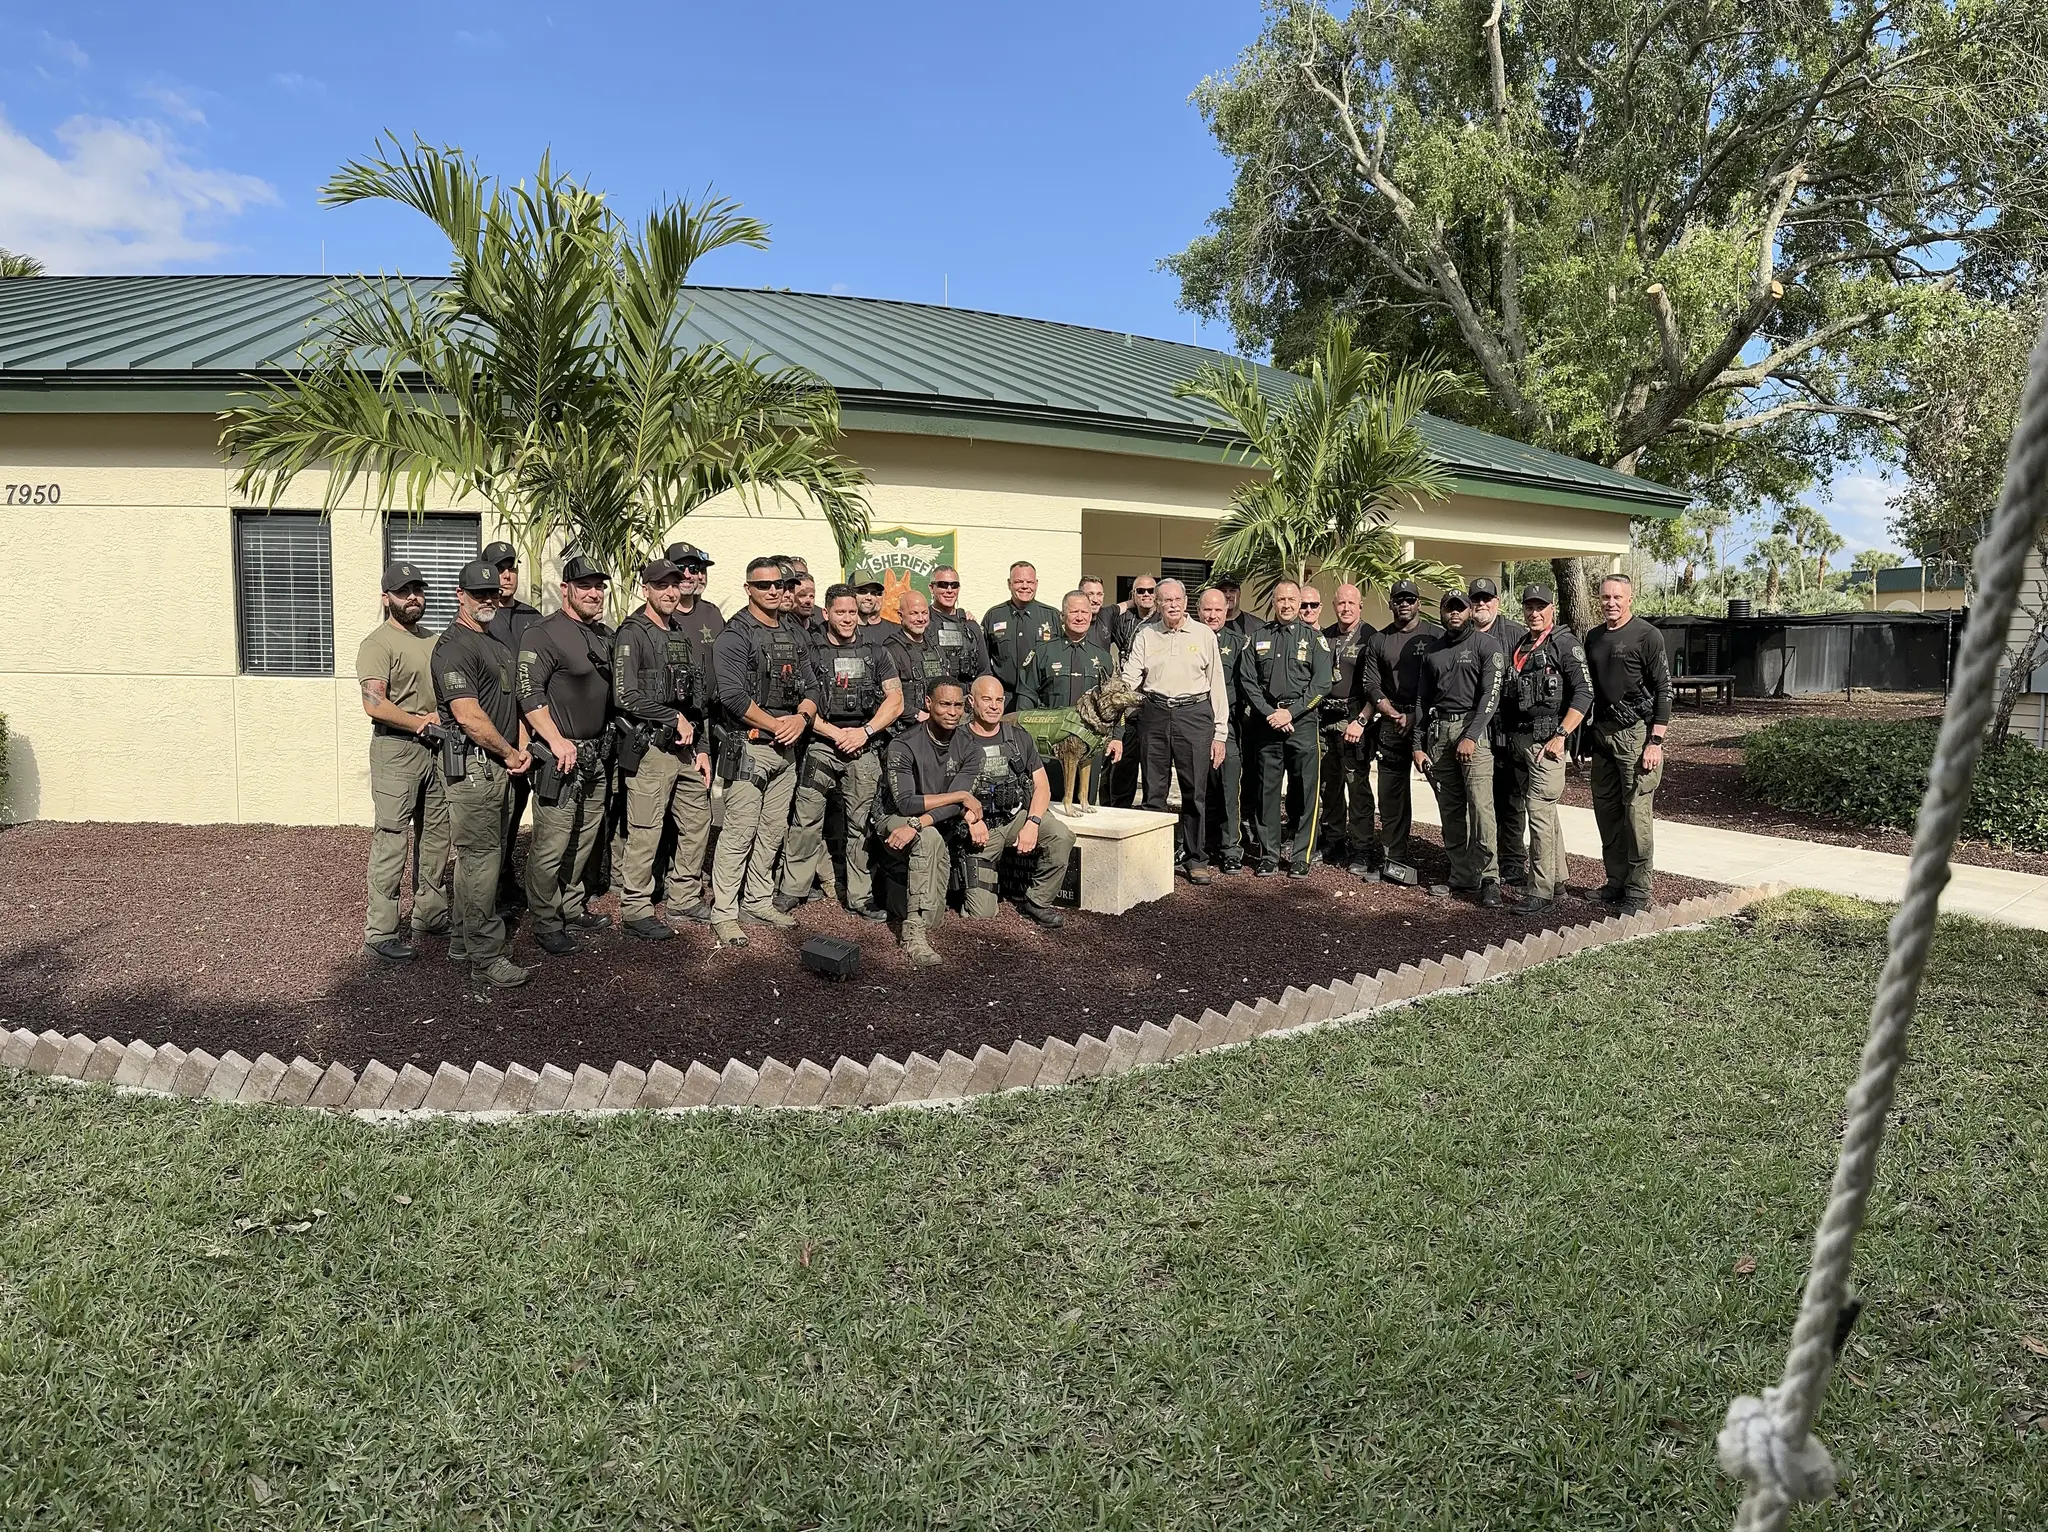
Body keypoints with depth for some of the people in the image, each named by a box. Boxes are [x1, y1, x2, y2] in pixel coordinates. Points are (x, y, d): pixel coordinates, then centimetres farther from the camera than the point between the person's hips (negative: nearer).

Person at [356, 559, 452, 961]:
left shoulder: (432, 640, 16)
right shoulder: (378, 643, -9)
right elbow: (375, 704, -19)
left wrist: (442, 716, 5)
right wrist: (421, 723, -12)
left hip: (435, 747, 8)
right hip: (397, 750, -8)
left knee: (435, 835, 13)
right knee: (391, 839, -7)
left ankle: (430, 914, 25)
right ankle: (380, 931, -2)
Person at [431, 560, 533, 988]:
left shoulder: (498, 643, 19)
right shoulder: (454, 646, -12)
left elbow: (512, 699, 22)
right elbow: (469, 716, -20)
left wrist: (521, 748, 6)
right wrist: (510, 752, -10)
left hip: (499, 764, 10)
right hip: (471, 764, -10)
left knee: (480, 853, 15)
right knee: (480, 858, -6)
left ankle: (463, 940, 26)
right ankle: (485, 956, -1)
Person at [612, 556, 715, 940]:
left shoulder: (681, 637, 17)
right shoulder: (632, 635, -8)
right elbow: (625, 696, -18)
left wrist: (703, 749, 12)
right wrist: (675, 719, -12)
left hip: (686, 749, 8)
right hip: (650, 748, -8)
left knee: (698, 822, 13)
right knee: (645, 833, -4)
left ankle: (685, 897, 28)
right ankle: (635, 910, 6)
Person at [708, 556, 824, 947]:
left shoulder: (795, 635, 14)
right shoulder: (735, 636, -8)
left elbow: (811, 687, 14)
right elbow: (732, 695, -17)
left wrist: (801, 718, -7)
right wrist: (776, 725, -14)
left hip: (786, 749, 7)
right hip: (748, 748, -7)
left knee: (772, 831, 13)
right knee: (739, 833, -7)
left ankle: (759, 901, 25)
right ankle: (723, 913, -1)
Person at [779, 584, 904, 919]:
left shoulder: (876, 652, 10)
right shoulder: (812, 653, 6)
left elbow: (895, 702, 5)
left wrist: (864, 732, -7)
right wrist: (836, 733, -9)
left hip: (864, 750, 1)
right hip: (820, 746, -1)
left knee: (861, 825, 4)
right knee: (805, 821, -3)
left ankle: (860, 897, 11)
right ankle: (793, 889, 8)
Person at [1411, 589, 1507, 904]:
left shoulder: (1485, 645, 1)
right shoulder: (1432, 650, 17)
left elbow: (1490, 695, -8)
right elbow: (1421, 698, 18)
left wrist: (1471, 736, -18)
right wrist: (1418, 744, 11)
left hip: (1472, 728, -5)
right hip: (1438, 731, 5)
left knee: (1480, 807, -13)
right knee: (1450, 810, 5)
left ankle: (1489, 878, -9)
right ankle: (1461, 877, 11)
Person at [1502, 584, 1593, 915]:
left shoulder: (1565, 643, -6)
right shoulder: (1519, 646, 16)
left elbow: (1584, 693, -14)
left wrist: (1561, 735, -19)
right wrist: (1508, 736, 13)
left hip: (1545, 741, -8)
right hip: (1518, 740, 8)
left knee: (1539, 811, -12)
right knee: (1546, 812, 15)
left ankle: (1540, 890, -10)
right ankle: (1556, 878, 25)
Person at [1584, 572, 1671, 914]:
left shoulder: (1647, 636, -5)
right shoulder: (1594, 638, 14)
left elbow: (1663, 690, -8)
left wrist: (1656, 742, -14)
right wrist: (1584, 734, 15)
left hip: (1636, 734, -7)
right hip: (1601, 734, 7)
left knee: (1637, 814, -5)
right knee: (1606, 811, 10)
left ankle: (1638, 890, 1)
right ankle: (1616, 882, 20)